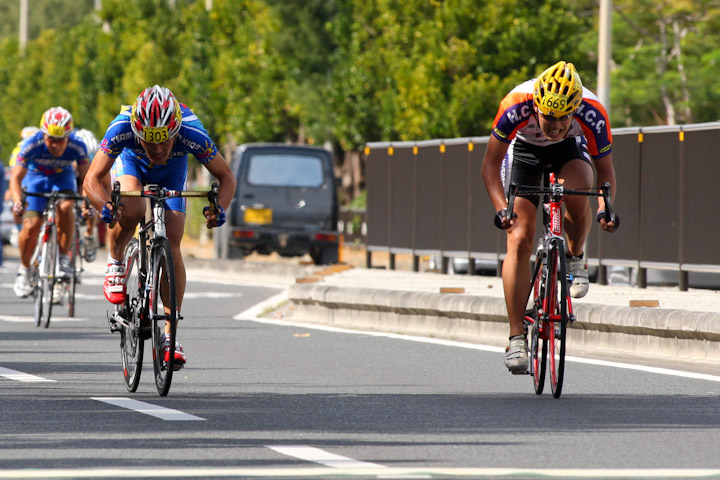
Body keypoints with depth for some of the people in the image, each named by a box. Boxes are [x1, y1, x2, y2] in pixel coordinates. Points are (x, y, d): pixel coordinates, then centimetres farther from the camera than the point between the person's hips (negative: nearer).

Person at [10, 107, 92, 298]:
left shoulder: (77, 147, -29)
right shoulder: (32, 144, -33)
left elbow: (85, 177, -22)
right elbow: (16, 177, -30)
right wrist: (17, 201, -48)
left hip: (62, 177, 0)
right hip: (36, 177, 0)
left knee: (66, 207, -32)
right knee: (31, 226, -17)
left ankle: (63, 258, -16)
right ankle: (24, 271, 8)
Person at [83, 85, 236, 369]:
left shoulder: (192, 134, -38)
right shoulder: (121, 130, -40)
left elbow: (226, 177, -26)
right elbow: (92, 179, -35)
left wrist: (220, 208, -45)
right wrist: (104, 205, -56)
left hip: (171, 173, 1)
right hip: (130, 163, -1)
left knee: (171, 249, -11)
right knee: (131, 211, -35)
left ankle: (170, 334, -5)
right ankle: (115, 264, -6)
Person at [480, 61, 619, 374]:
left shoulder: (592, 113, -34)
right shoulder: (516, 107, -37)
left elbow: (605, 171, -19)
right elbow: (490, 166, -26)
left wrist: (604, 208, -37)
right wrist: (501, 208, -41)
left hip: (570, 149, 1)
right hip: (525, 150, 0)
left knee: (577, 196, -34)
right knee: (519, 240, -15)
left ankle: (576, 259, -2)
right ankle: (516, 339, -13)